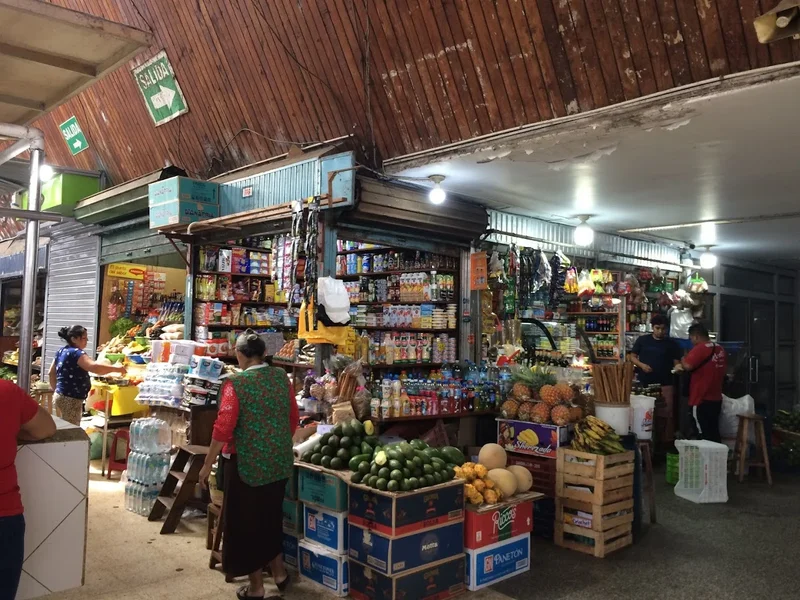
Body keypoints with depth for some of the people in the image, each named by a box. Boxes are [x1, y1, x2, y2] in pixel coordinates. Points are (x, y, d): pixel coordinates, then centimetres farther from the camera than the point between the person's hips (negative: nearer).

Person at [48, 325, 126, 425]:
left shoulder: (61, 352, 12)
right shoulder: (76, 353, -17)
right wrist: (116, 369, -25)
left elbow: (51, 373, 21)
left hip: (61, 395, 10)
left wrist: (56, 389, 28)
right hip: (70, 399, -10)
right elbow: (94, 367, -33)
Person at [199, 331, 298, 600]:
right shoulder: (281, 377, -1)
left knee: (246, 520, 11)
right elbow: (293, 419, 7)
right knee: (271, 517, 22)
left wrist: (207, 464, -8)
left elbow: (223, 429, -18)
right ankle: (279, 572, 35)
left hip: (247, 463, -5)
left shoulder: (236, 384, -16)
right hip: (279, 461, 5)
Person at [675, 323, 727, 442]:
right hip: (716, 399, 8)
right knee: (714, 434, 13)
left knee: (705, 435, -3)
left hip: (702, 399, -8)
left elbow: (688, 366, -25)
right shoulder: (720, 349, 9)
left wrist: (682, 361, -3)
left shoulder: (700, 348, -15)